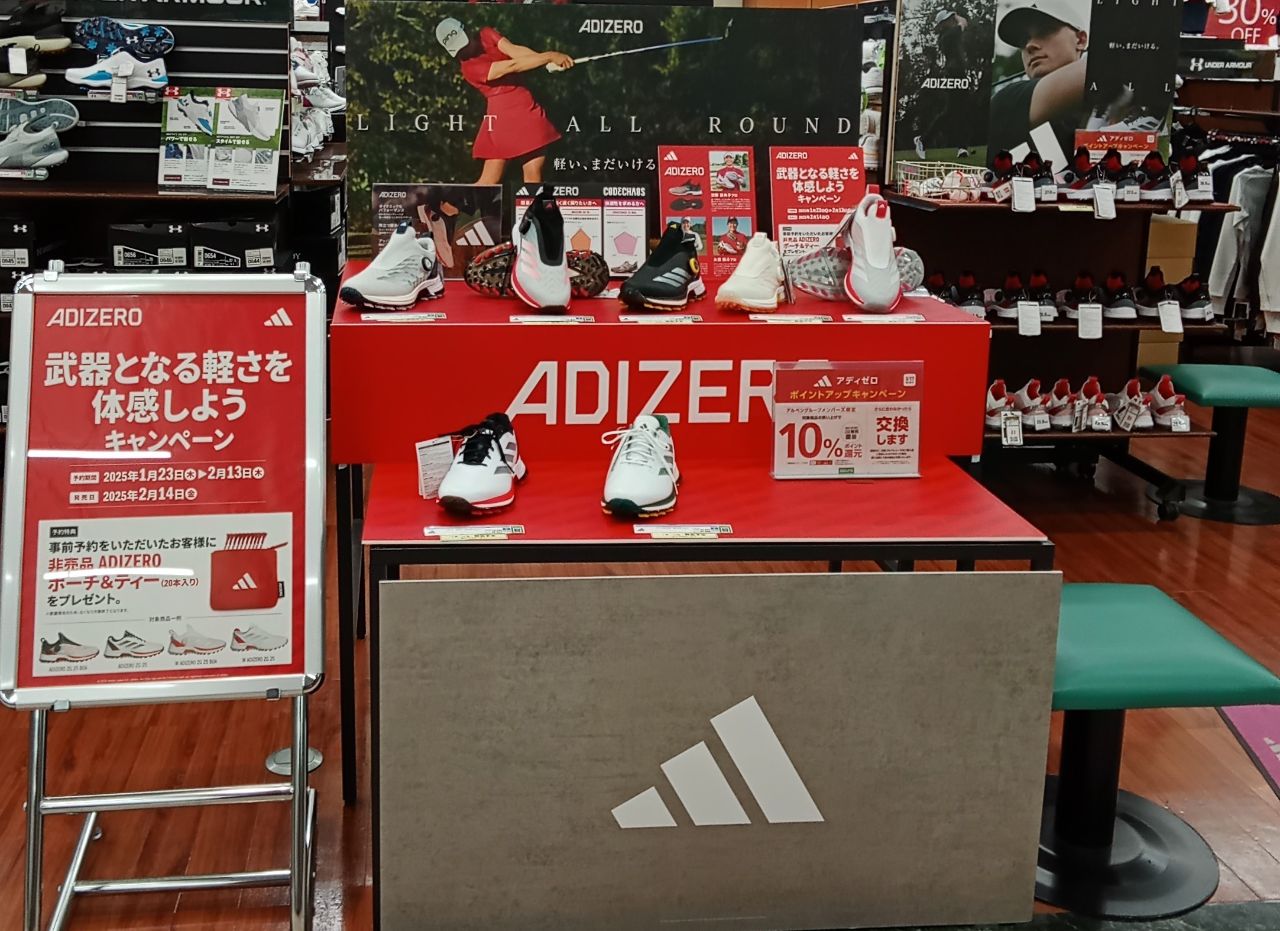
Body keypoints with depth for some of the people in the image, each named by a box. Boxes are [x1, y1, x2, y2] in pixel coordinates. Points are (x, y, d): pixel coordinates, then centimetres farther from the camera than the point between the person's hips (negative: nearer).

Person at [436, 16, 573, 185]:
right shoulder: (469, 68, -15)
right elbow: (512, 66, -23)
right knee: (490, 180, -4)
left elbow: (513, 50, -11)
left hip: (526, 108, 6)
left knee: (533, 175, 1)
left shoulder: (487, 35, 5)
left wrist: (549, 60, -28)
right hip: (501, 114, -6)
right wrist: (549, 56, -29)